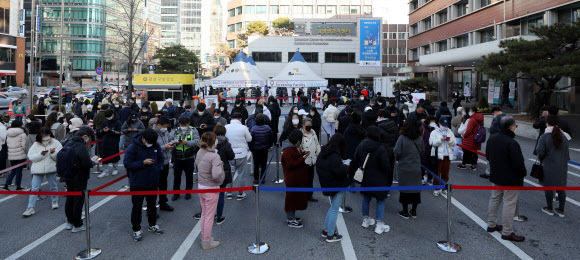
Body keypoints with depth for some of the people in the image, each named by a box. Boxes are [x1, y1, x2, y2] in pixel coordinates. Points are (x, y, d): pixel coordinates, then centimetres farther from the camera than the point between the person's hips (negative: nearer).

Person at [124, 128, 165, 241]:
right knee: (137, 206, 4)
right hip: (138, 183, -5)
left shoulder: (156, 146, -3)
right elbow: (127, 164, -17)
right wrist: (143, 163, -25)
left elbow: (161, 158, 13)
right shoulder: (133, 147, -18)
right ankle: (136, 229, 19)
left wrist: (158, 169, -4)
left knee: (152, 204, 19)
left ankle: (153, 224, 37)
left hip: (153, 182, 5)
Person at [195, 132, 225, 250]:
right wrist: (222, 177, -12)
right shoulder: (214, 156, -24)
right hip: (211, 189, -8)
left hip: (200, 186, 8)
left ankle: (204, 237, 36)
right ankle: (207, 242, 19)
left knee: (204, 214, 22)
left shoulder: (200, 152, -1)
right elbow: (216, 175, -31)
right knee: (209, 216, 7)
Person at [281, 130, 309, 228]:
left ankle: (291, 217, 31)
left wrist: (302, 154, 5)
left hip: (298, 178, 10)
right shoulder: (288, 150, -22)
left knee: (296, 197, 18)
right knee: (292, 197, -1)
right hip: (292, 179, -10)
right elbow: (290, 165, -25)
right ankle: (290, 220, 10)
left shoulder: (295, 147, 10)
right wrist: (302, 158, -26)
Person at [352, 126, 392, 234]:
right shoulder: (381, 148, -19)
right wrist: (389, 180, -3)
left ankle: (366, 220, 33)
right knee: (380, 201, 6)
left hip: (365, 180, 6)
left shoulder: (361, 146, -2)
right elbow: (386, 166, -16)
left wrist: (351, 174, 17)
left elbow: (355, 162, 6)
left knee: (366, 198, 21)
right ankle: (379, 225, 8)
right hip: (379, 181, -5)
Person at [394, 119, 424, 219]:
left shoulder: (402, 138, -15)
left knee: (404, 188, 7)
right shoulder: (420, 139, -2)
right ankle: (414, 211, 22)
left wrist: (398, 158, 5)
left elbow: (397, 152, -16)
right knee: (416, 188, 13)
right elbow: (422, 151, 7)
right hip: (416, 168, 4)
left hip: (404, 167, -4)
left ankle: (405, 212, 14)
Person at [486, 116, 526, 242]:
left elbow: (488, 156, 13)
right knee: (509, 204, 2)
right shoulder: (512, 143, -27)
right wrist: (523, 174, -5)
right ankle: (507, 232, 10)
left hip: (495, 176, 8)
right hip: (510, 179, -8)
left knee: (495, 199, 20)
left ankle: (491, 225, 32)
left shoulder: (492, 139, 0)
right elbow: (518, 164, -24)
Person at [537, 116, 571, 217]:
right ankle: (561, 210, 20)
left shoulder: (544, 137, -13)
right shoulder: (565, 136, 1)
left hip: (549, 166, -4)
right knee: (561, 188, 12)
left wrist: (541, 160, 7)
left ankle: (550, 209, 17)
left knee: (548, 187, 7)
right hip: (562, 166, 5)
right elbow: (567, 151, 7)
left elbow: (540, 152, -13)